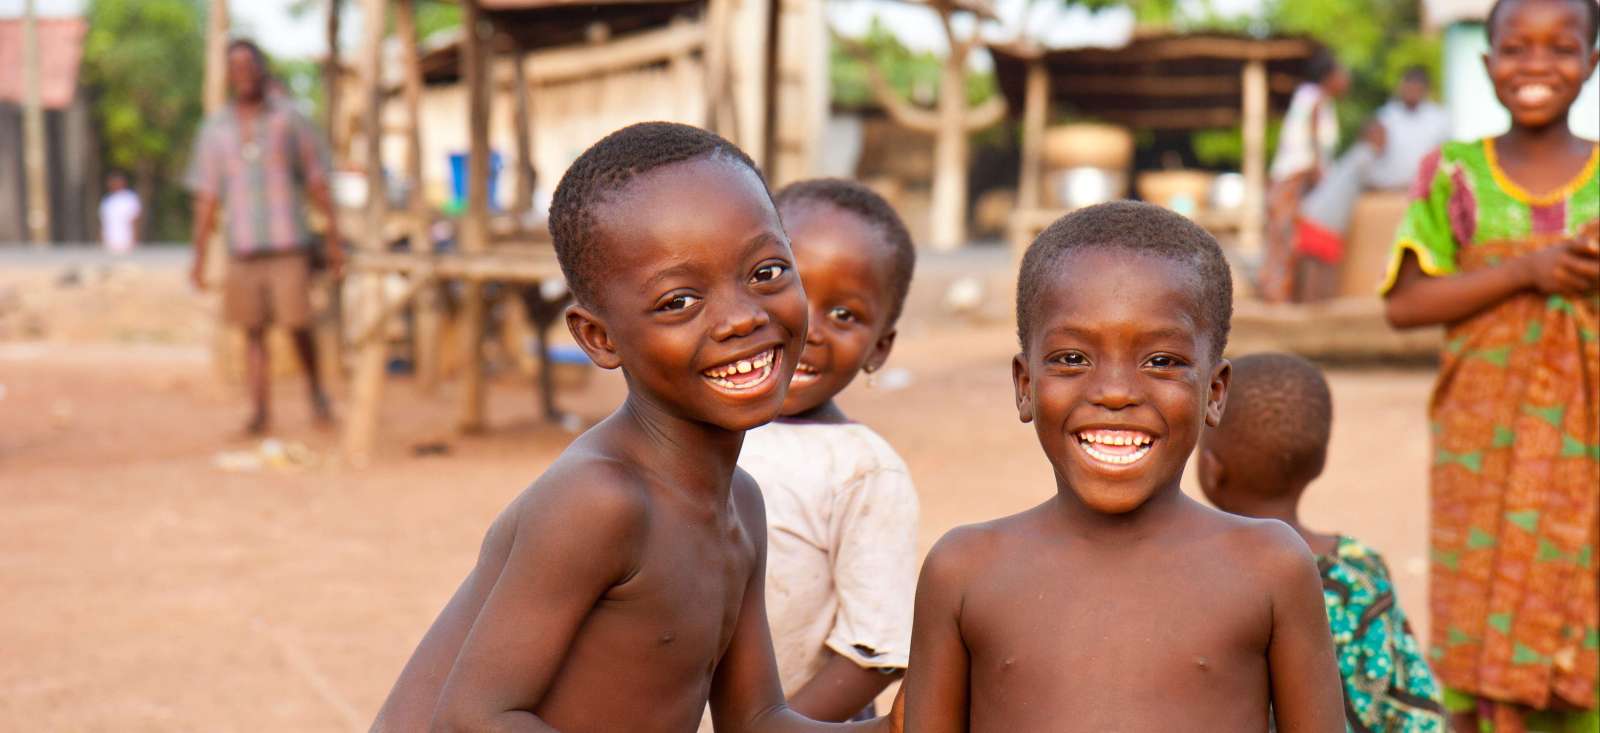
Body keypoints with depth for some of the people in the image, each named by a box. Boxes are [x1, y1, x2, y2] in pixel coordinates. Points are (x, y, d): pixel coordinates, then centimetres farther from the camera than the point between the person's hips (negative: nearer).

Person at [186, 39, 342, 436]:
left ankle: (315, 387, 19)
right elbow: (207, 198, 10)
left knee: (297, 324, -6)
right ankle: (260, 409, 10)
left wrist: (333, 240, 2)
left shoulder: (290, 120, 3)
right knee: (253, 329, 3)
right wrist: (199, 257, 5)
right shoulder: (215, 129, 8)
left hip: (288, 244, -2)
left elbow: (317, 183, 5)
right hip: (243, 249, 2)